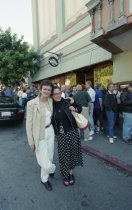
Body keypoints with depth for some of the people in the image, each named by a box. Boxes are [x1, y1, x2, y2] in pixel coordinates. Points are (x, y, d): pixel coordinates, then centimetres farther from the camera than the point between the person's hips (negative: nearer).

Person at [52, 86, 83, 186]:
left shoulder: (67, 102, -7)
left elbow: (80, 109, 7)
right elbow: (52, 121, 4)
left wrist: (74, 108, -11)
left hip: (72, 132, 0)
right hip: (60, 135, 0)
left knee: (72, 152, 13)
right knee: (63, 155, 11)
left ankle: (71, 173, 39)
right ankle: (65, 175, 36)